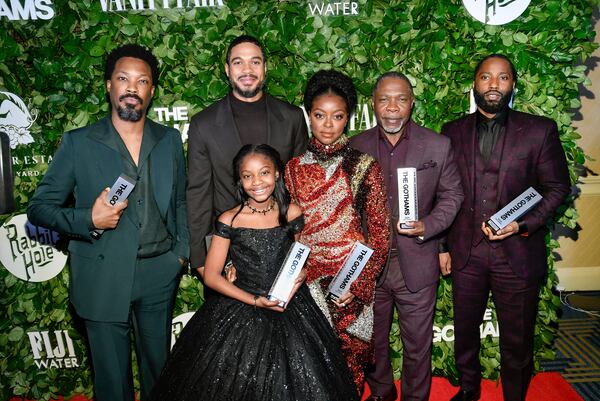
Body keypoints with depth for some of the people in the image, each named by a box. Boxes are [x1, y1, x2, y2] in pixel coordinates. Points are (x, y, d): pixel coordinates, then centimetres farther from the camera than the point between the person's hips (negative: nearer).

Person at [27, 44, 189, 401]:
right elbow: (39, 207, 0)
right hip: (103, 276, -2)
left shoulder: (170, 140, 5)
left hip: (160, 274, 3)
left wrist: (183, 251, 3)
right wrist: (87, 220, -18)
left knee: (159, 367, 19)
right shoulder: (78, 143, -4)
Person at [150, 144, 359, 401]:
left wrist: (295, 281, -11)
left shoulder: (292, 214, -2)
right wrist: (254, 300, -14)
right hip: (240, 314, -1)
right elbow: (211, 276, -5)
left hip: (291, 309, 2)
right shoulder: (229, 220, -8)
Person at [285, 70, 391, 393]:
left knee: (349, 366, 11)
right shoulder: (294, 168, 1)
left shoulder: (364, 168, -7)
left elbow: (380, 233, -5)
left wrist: (358, 285, -12)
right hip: (308, 283, 2)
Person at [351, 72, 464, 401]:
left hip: (417, 265, -1)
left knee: (417, 346, 15)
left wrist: (427, 226, -15)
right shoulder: (355, 147, -1)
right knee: (373, 342, 20)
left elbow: (452, 194, 3)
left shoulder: (438, 146, -4)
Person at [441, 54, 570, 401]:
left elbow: (557, 187, 1)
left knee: (517, 340, 12)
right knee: (465, 330, 18)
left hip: (518, 253, -2)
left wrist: (524, 224, -14)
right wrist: (440, 244, 3)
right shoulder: (453, 133, 4)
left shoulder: (540, 130, -2)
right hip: (466, 252, 2)